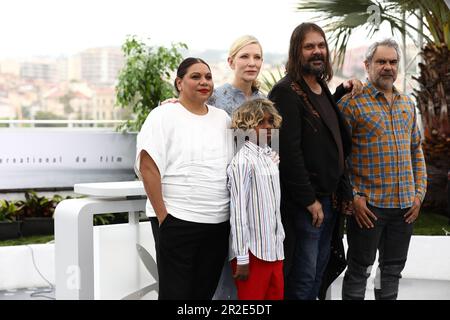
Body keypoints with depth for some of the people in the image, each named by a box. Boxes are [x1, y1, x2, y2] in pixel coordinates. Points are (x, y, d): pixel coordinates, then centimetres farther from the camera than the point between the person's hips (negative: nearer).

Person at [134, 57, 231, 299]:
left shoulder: (222, 118, 12)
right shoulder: (164, 116, -5)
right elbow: (148, 167, -11)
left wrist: (233, 212, 11)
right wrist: (162, 216, -13)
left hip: (219, 223, 5)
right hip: (178, 221, -5)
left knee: (204, 292, 11)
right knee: (175, 292, 0)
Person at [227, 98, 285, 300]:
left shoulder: (271, 157, 11)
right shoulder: (242, 161, -15)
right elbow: (238, 212, -17)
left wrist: (279, 243, 16)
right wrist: (242, 258, -18)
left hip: (274, 248, 8)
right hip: (253, 251, -8)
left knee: (276, 295, 13)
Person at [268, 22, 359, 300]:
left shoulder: (322, 88, 13)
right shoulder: (287, 92, -14)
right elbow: (289, 151, -20)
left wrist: (343, 91, 14)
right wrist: (309, 199, -19)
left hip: (330, 198, 9)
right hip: (304, 203, -8)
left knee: (320, 269, 16)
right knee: (303, 277, -1)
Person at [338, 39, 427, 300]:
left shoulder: (407, 104, 12)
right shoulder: (352, 103, -7)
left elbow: (416, 151, 16)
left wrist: (420, 192, 8)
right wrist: (353, 197, -14)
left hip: (406, 204, 6)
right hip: (368, 205, -5)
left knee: (393, 269, 15)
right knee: (359, 271, 5)